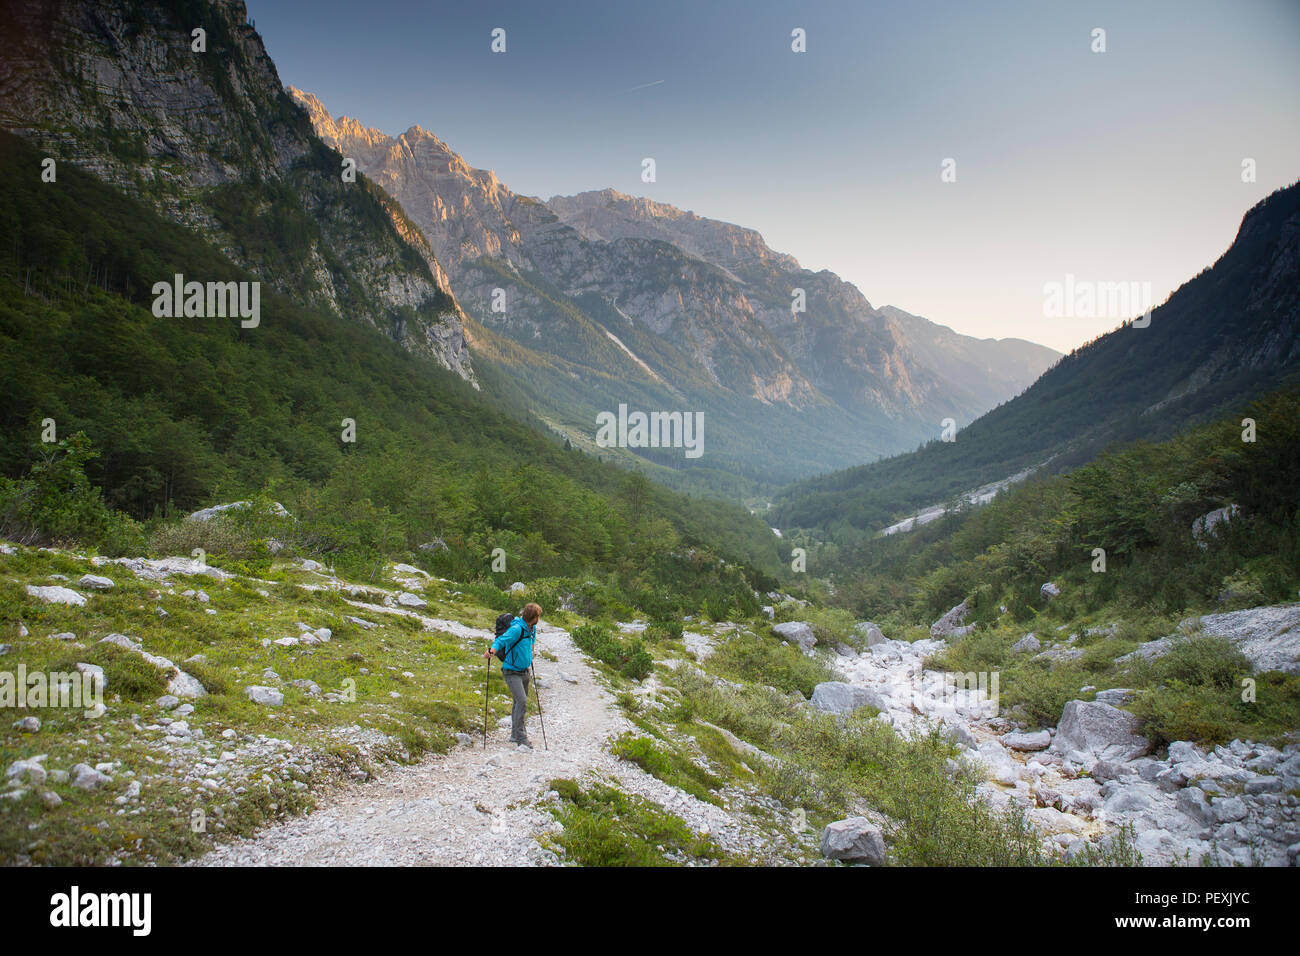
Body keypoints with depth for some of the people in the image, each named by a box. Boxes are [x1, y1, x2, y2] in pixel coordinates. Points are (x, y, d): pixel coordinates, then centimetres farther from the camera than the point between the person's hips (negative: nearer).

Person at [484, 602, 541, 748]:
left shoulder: (531, 629, 5)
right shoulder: (516, 629, -22)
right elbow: (502, 639, -36)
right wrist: (493, 648, -53)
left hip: (524, 671, 8)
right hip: (512, 672, -8)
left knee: (520, 702, 14)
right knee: (522, 701, -18)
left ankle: (515, 734, 27)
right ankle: (520, 736, -12)